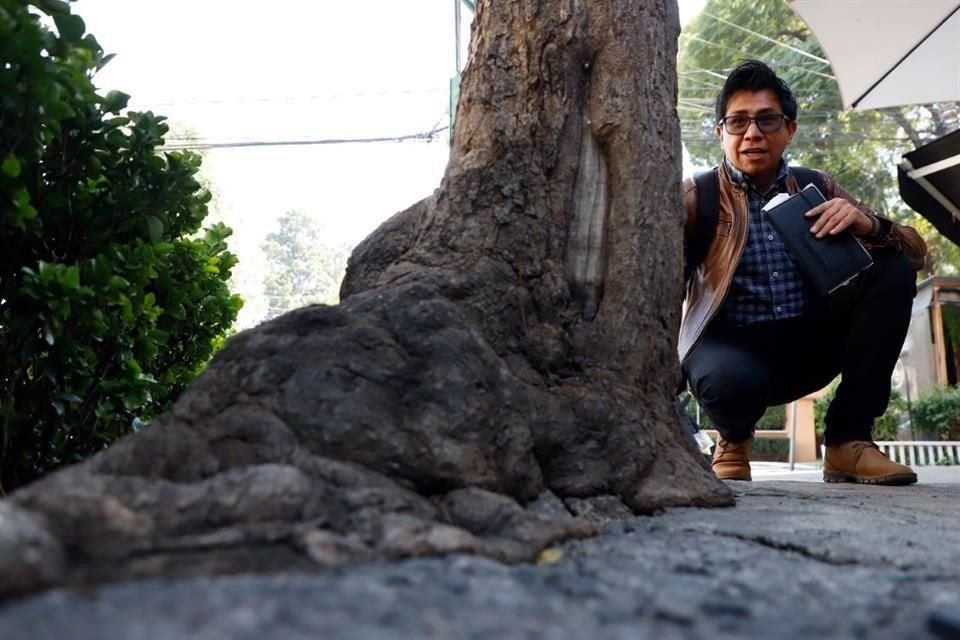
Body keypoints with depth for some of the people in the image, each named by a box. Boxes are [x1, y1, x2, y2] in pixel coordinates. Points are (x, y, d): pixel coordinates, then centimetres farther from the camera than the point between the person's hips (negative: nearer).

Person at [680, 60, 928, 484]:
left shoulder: (816, 188, 10)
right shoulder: (696, 197, 1)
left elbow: (916, 252, 6)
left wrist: (869, 225, -16)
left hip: (809, 345, 5)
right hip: (733, 346, -4)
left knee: (893, 270, -14)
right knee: (730, 380, -39)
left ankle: (848, 440, -10)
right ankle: (734, 440, 2)